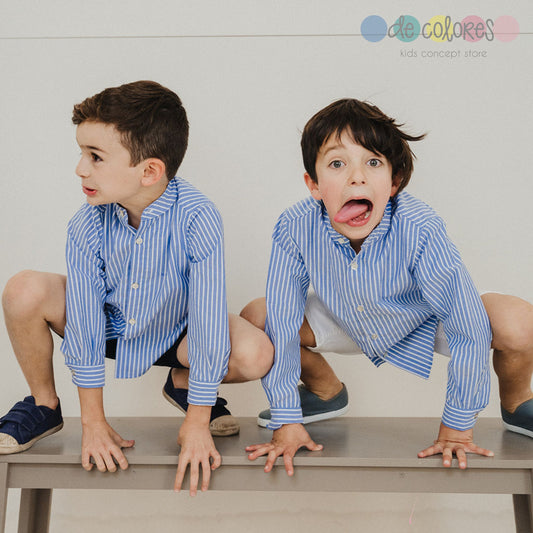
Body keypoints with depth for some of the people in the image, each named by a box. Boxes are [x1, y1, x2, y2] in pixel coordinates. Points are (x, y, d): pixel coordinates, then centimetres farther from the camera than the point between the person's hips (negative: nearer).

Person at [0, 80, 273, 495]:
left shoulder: (197, 218, -31)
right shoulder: (87, 227, -22)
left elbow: (207, 320, -29)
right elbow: (84, 319, -17)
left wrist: (197, 422, -25)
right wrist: (93, 421, -12)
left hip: (173, 335, -1)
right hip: (107, 326, 2)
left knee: (257, 354, -27)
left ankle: (183, 382, 8)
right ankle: (44, 404, 4)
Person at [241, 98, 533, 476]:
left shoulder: (421, 230, -37)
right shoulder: (295, 230, -31)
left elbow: (468, 327, -29)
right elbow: (282, 325, -22)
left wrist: (457, 425, -20)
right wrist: (287, 420, -17)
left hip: (421, 324, -1)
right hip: (345, 326, 2)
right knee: (255, 318, -15)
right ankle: (325, 391, 16)